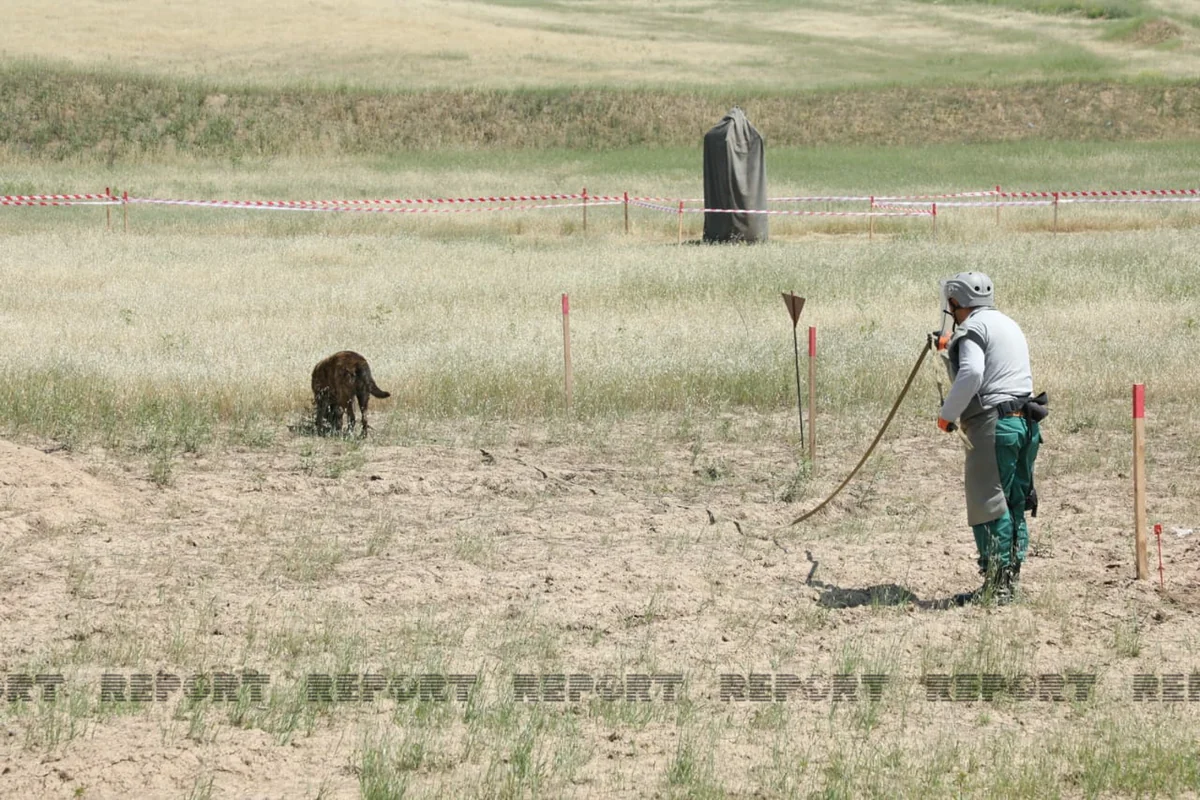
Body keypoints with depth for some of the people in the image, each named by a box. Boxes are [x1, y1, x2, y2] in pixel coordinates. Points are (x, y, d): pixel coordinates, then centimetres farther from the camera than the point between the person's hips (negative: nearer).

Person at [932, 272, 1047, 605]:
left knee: (988, 505, -7)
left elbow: (971, 374, -23)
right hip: (1025, 424, 9)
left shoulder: (974, 327, -7)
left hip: (994, 425, -9)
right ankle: (1011, 581, 18)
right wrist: (950, 347, 47)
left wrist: (947, 414, -14)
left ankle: (995, 586, -8)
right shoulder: (1008, 325, 22)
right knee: (1014, 505, 14)